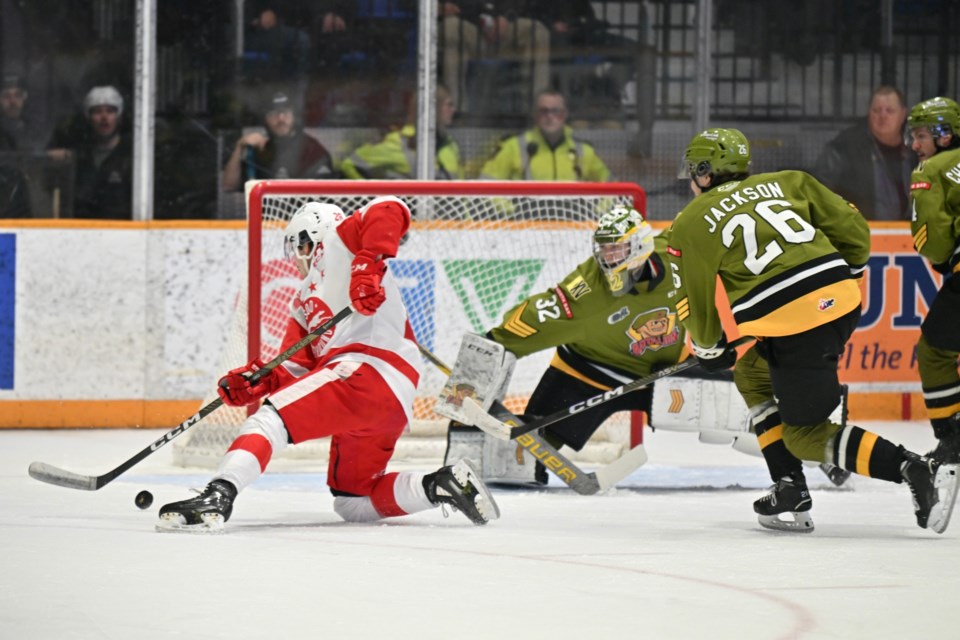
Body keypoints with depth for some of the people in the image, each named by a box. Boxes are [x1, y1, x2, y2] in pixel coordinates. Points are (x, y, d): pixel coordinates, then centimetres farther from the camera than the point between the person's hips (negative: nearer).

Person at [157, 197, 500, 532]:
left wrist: (368, 264, -23)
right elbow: (296, 369, 21)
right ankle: (441, 485, 3)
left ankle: (215, 498, -39)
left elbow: (389, 211, -9)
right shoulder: (304, 302, 34)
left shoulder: (340, 241, 11)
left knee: (271, 418, -21)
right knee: (352, 502, 15)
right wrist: (257, 381, 2)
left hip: (368, 366, -10)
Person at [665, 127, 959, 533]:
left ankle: (917, 472, -14)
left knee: (806, 435, 5)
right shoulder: (786, 183, 20)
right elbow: (852, 229, 17)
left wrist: (709, 349, 29)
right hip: (843, 302, 7)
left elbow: (694, 300, 12)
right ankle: (791, 489, 20)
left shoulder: (690, 224, 8)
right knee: (752, 374, 27)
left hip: (793, 324, -7)